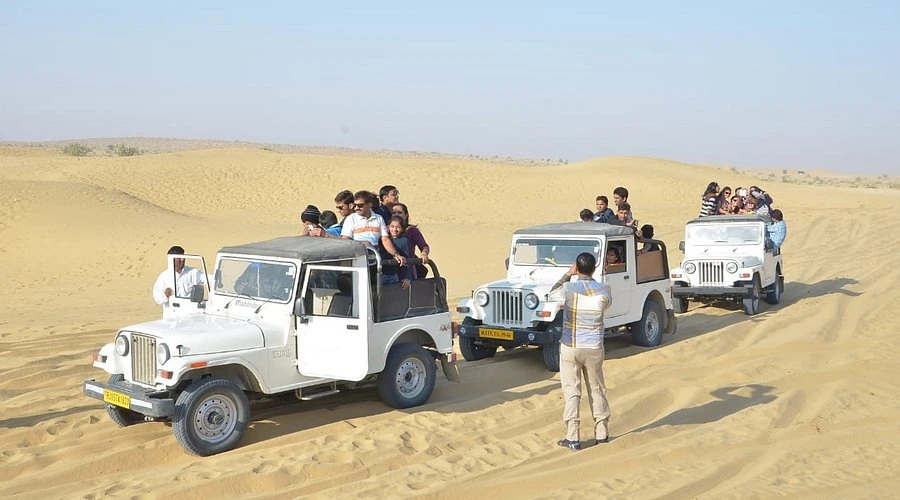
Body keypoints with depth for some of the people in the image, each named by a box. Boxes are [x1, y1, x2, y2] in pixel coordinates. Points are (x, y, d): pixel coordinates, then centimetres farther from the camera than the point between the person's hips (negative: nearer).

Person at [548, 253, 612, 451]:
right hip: (594, 348, 2)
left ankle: (573, 438, 2)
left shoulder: (569, 289, -12)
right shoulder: (604, 289, -8)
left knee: (571, 392, 3)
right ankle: (602, 433, 24)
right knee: (597, 390, 16)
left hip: (570, 347, -2)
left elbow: (552, 294, 10)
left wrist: (568, 274, 14)